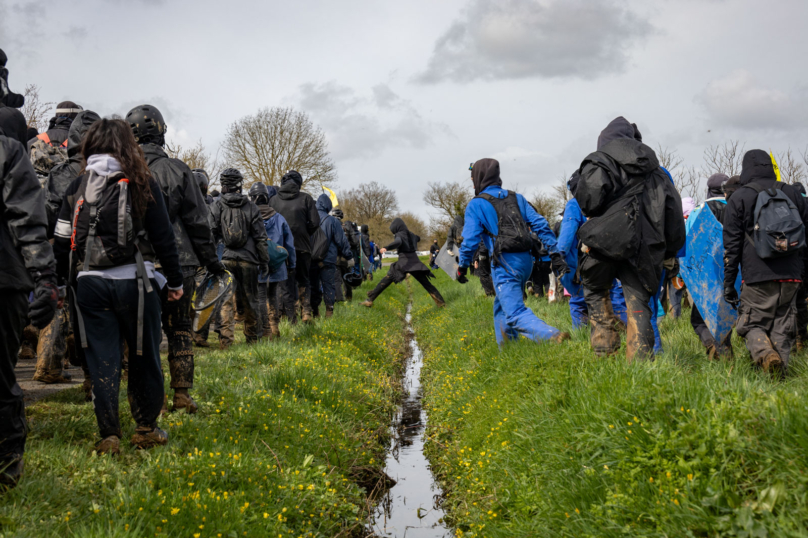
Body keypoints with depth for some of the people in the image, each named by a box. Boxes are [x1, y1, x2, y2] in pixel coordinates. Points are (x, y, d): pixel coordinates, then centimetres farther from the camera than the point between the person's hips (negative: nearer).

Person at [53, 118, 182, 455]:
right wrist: (175, 281, 7)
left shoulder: (77, 187, 4)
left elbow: (62, 241, 4)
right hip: (135, 282, -2)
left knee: (102, 360, 6)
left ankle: (109, 436, 6)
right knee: (144, 355, 12)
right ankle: (146, 429, 21)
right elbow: (163, 237, -1)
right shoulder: (142, 183, -3)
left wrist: (68, 278, 18)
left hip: (89, 284, 2)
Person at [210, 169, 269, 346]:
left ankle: (225, 339, -6)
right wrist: (264, 261, 9)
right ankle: (253, 339, 19)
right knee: (250, 300, 10)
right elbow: (260, 237, 3)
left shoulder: (217, 208, 1)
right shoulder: (251, 207, 2)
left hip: (225, 259, 0)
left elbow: (210, 235, 0)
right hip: (248, 260, 1)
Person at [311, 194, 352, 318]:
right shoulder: (332, 221, -7)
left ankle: (314, 312, 15)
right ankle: (329, 311, -2)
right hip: (328, 260, -3)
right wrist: (347, 254, 10)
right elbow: (341, 240, -2)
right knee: (328, 285, 2)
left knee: (313, 286, 12)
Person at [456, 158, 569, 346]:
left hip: (505, 263, -7)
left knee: (516, 315, -14)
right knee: (502, 306, 25)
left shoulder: (476, 205, 1)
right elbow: (540, 224, 10)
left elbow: (470, 240, -4)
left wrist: (462, 267, 9)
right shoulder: (516, 198, 17)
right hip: (526, 260, 7)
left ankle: (554, 337, -36)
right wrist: (555, 254, 10)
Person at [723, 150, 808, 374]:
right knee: (783, 326, 11)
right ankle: (780, 369, 0)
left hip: (757, 277, -3)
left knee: (753, 324, 4)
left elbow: (731, 246, 1)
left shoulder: (738, 199, 3)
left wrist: (728, 283, 4)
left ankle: (765, 353, -24)